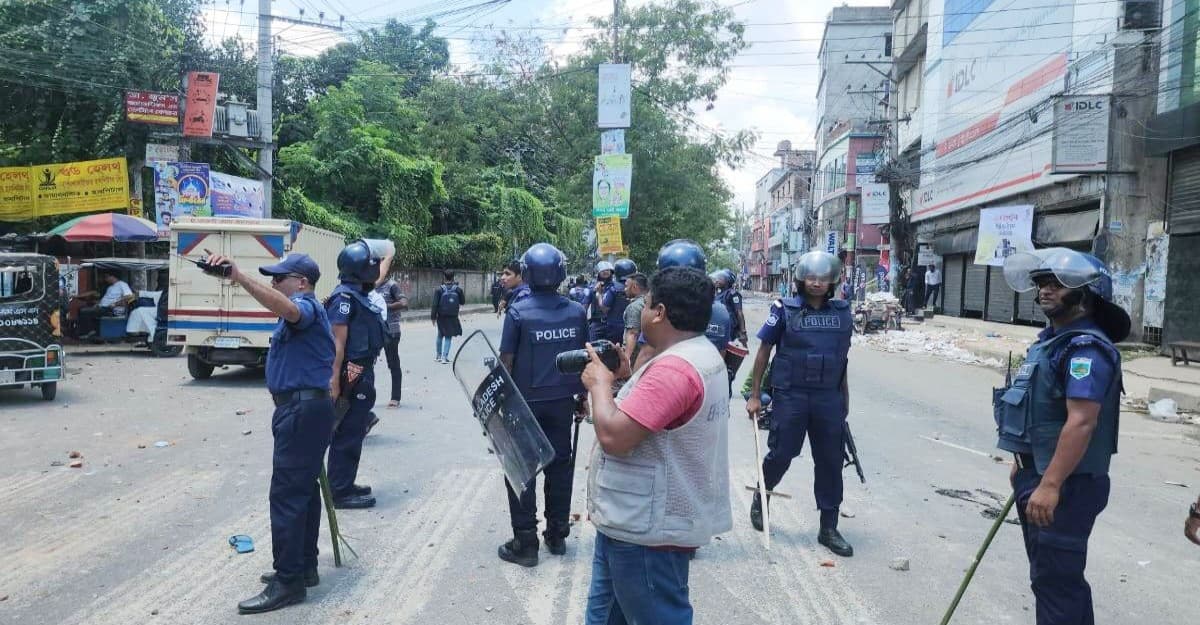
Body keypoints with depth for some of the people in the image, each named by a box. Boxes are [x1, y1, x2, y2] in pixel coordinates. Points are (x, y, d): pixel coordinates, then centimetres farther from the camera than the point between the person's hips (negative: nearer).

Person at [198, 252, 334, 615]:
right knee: (303, 490, 16)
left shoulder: (306, 305, -14)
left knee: (287, 495, -9)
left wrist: (239, 278, -44)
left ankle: (288, 582, -4)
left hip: (303, 410, -12)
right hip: (302, 408, 12)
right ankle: (304, 568, 26)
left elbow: (287, 310, -39)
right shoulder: (303, 311, 21)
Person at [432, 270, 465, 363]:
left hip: (441, 317, 0)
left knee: (440, 335, 20)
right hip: (453, 317, 0)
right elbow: (463, 302, 5)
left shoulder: (439, 289, -9)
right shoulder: (458, 289, -6)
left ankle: (438, 355, 29)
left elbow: (435, 304, -10)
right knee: (448, 337, 9)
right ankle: (444, 357, 2)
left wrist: (433, 317, -3)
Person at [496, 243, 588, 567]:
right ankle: (557, 534, 25)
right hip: (562, 401, 3)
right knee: (560, 466, 14)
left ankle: (525, 543, 10)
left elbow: (507, 361, -10)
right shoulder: (577, 312, -2)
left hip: (526, 401, -3)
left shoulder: (518, 312, -12)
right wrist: (583, 396, 17)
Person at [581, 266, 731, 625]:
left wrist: (600, 384, -14)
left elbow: (613, 436, -30)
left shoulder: (674, 367, -27)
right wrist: (628, 376, 4)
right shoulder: (700, 353, 8)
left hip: (647, 530, -11)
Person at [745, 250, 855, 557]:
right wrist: (755, 395, -2)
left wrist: (845, 396, 15)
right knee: (781, 454, 5)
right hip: (790, 396, -3)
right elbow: (763, 351, 0)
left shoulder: (843, 312, 4)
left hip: (829, 398, 3)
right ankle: (761, 495, 35)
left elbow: (843, 356, 13)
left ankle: (828, 528, 19)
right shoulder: (784, 310, -5)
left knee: (830, 462, 7)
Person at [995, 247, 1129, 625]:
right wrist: (1023, 463, 24)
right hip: (1038, 474, 10)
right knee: (1051, 574, 22)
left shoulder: (1087, 348, -20)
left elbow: (1081, 422, -28)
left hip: (1068, 483, -10)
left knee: (1055, 579, -2)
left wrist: (1050, 484, -30)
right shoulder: (1052, 339, 12)